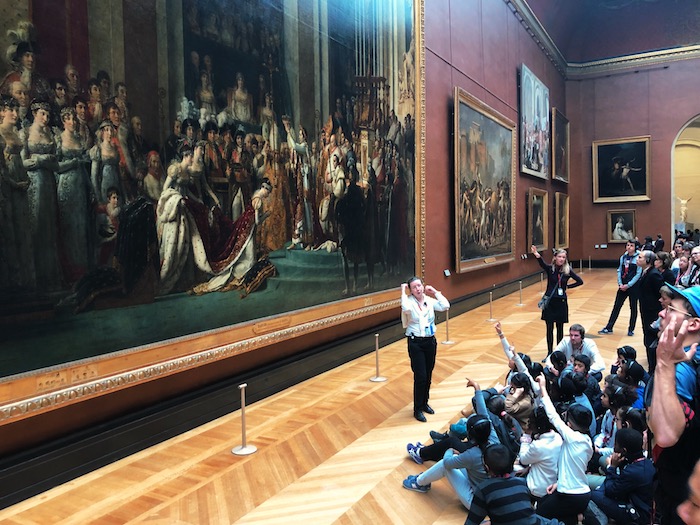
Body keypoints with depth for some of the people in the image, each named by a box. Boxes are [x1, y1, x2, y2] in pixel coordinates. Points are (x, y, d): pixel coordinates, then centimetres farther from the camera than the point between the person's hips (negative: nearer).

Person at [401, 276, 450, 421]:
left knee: (428, 375, 14)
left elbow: (445, 306, -11)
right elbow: (406, 308, -35)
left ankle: (424, 403, 33)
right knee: (420, 376, -6)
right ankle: (417, 409, 8)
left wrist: (435, 292, -7)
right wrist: (403, 291, -23)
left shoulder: (429, 300, 1)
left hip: (430, 341, 5)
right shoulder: (409, 301, -12)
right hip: (415, 342, -5)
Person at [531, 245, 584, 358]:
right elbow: (542, 264, -29)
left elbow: (580, 281, 4)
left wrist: (567, 286, -1)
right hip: (549, 301, -1)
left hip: (561, 302, 1)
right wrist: (537, 256, -49)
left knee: (560, 328, 9)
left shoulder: (568, 270, -3)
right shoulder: (550, 268, -6)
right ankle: (549, 352, 14)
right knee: (549, 328, 5)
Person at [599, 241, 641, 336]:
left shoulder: (638, 258, -10)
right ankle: (609, 328, 13)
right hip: (623, 286, 4)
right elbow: (619, 271, 7)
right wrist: (620, 284, -5)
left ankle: (631, 329, 21)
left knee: (633, 308, 8)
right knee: (616, 306, 8)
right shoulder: (623, 257, 5)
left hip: (633, 286, -4)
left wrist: (628, 285, -14)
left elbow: (638, 274, -12)